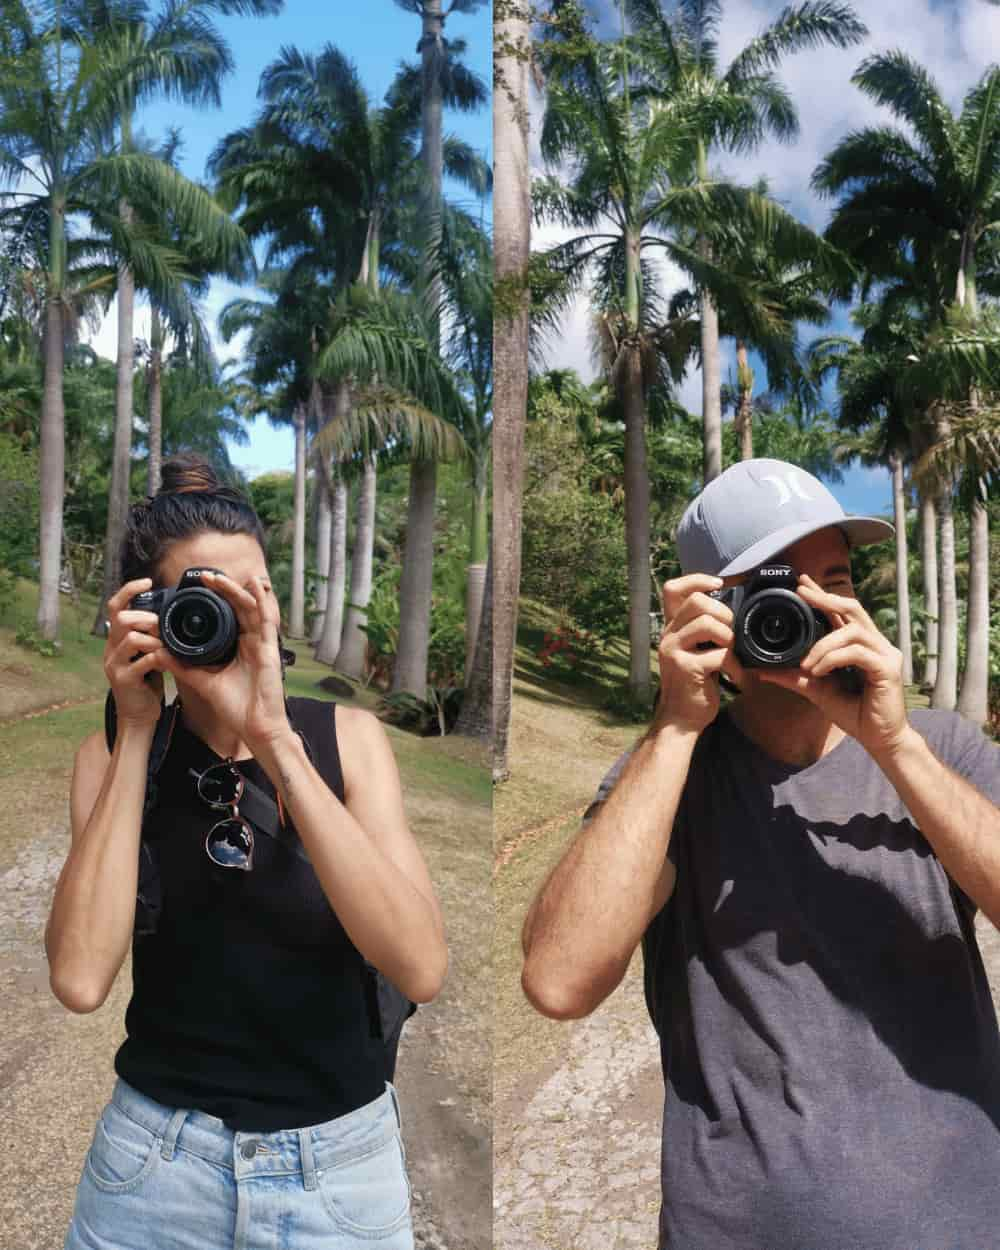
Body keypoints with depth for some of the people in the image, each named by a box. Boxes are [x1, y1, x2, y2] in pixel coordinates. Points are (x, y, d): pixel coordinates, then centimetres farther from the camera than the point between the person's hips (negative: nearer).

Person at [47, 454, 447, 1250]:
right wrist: (136, 735, -19)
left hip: (341, 1156, 0)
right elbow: (80, 979, -20)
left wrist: (274, 742, -28)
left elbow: (421, 969, -23)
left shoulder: (348, 736, -9)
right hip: (156, 1154, 1)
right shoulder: (113, 755, -5)